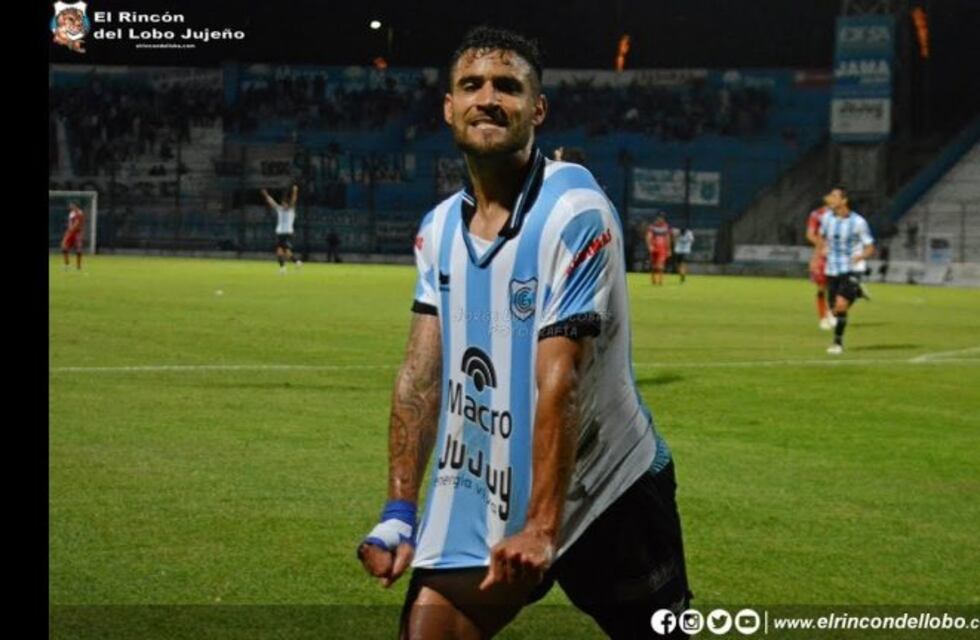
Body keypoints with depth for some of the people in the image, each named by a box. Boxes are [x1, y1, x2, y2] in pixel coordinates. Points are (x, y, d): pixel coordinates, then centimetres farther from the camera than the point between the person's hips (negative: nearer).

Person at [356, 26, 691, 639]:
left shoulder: (575, 212, -16)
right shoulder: (439, 227, 4)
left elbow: (560, 380, -23)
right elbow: (421, 374, 1)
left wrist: (541, 525, -27)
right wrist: (399, 511, -7)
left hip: (606, 494, -5)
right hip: (481, 497, 5)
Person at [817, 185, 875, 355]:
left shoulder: (858, 222, -11)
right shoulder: (827, 218, 1)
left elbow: (870, 248, -7)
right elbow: (822, 235, 23)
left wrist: (860, 256, -26)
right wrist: (823, 248, 4)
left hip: (852, 269, -5)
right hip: (832, 269, 5)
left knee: (841, 304, -23)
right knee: (836, 309, 9)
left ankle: (838, 342, -11)